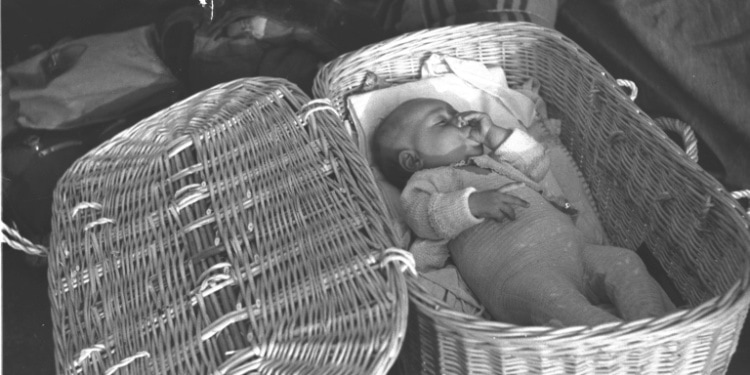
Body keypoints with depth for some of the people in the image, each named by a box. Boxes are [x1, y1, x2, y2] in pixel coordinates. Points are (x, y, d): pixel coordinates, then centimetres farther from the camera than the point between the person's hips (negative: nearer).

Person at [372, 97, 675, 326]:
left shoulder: (493, 161, 41)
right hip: (514, 271, -8)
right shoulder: (428, 180, 16)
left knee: (624, 262, -13)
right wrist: (472, 203, -22)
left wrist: (496, 135, 25)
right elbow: (422, 217, -5)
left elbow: (538, 171, 33)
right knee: (553, 299, -37)